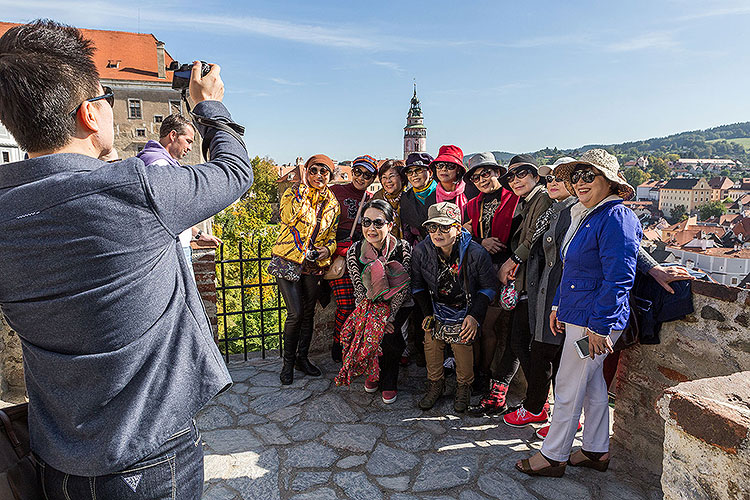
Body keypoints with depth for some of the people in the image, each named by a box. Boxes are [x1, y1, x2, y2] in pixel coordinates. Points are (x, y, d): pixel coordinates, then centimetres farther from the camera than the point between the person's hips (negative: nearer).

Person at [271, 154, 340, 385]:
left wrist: (327, 249, -9)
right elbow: (291, 218, -24)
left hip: (314, 264, 4)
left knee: (309, 313, 11)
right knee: (296, 313, -8)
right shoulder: (293, 193, -5)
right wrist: (304, 187, -20)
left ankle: (302, 357, 28)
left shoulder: (332, 203, 6)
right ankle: (288, 362, 11)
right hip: (288, 260, -4)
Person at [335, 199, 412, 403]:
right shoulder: (354, 251, -11)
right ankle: (373, 371, 11)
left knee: (385, 335, -24)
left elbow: (403, 289, -12)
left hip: (398, 305, -2)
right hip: (370, 304, 2)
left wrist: (389, 317, -17)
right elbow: (360, 291, -7)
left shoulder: (403, 249, -17)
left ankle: (388, 381, 4)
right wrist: (378, 318, -14)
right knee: (369, 332, -21)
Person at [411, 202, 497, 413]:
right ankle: (435, 385, 35)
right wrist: (427, 313, -1)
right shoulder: (421, 251, -15)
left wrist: (475, 316, -13)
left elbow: (488, 287, -7)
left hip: (464, 313, -2)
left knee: (463, 351, 1)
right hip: (435, 309, 2)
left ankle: (463, 388, 32)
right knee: (432, 348, 8)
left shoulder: (476, 253, -21)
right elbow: (417, 285, 2)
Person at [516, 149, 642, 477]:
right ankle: (597, 451, 34)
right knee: (591, 382, 18)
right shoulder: (584, 215, 12)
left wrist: (600, 326, -22)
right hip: (577, 315, 10)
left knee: (568, 387, 1)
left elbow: (618, 279, -22)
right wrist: (558, 304, 18)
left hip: (595, 320, -10)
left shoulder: (617, 218, -18)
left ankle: (553, 456, 17)